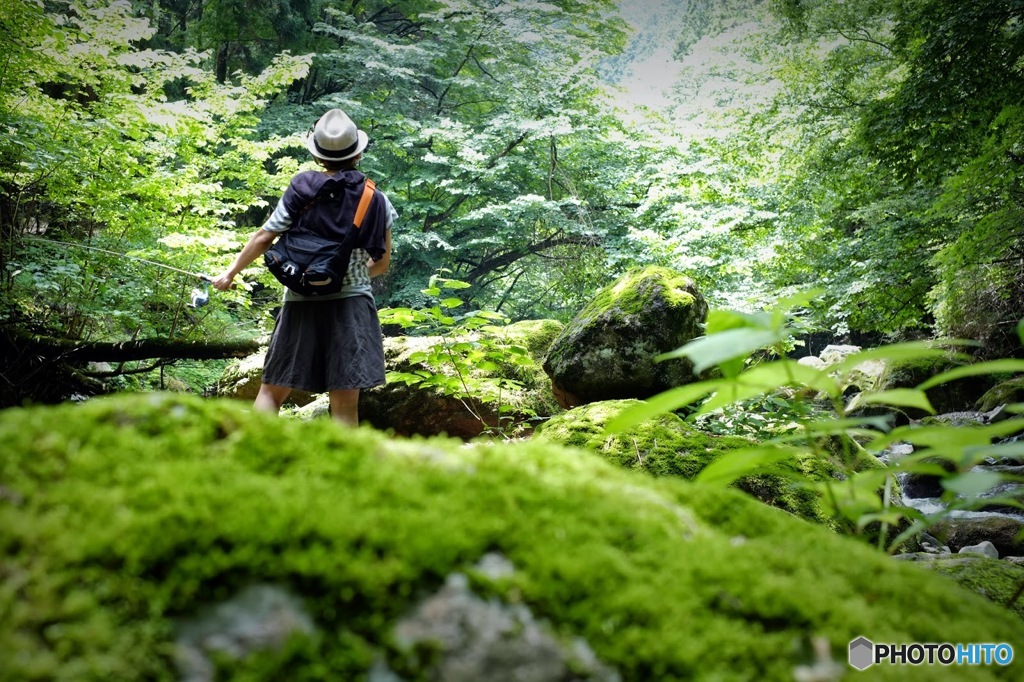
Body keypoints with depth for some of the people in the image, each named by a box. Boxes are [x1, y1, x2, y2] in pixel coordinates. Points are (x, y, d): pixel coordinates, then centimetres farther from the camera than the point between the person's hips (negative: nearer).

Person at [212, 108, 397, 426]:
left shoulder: (302, 189, 0)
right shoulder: (377, 201, 2)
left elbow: (263, 238, 3)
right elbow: (382, 264, 8)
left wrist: (230, 273, 17)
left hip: (302, 303, 1)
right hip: (351, 304, 0)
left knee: (271, 391, 13)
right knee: (345, 405, -1)